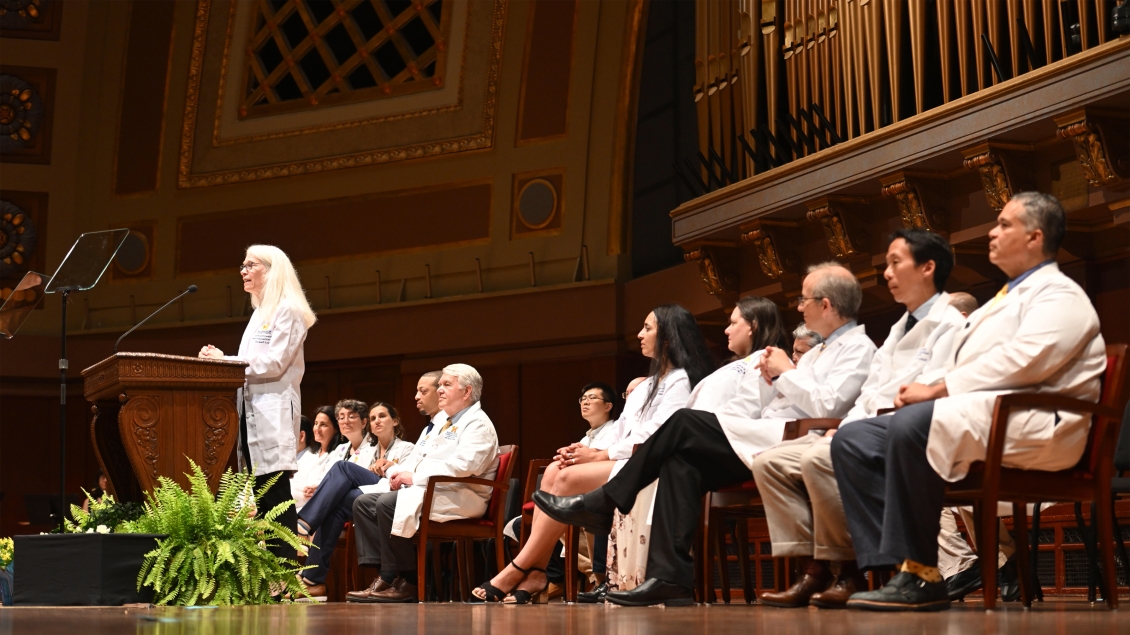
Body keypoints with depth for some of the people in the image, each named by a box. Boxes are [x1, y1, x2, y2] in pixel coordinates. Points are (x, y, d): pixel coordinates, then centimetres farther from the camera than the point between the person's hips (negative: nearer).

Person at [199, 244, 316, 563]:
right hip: (251, 412, 9)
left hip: (273, 412, -9)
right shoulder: (259, 314, 23)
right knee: (263, 493, 5)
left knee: (276, 492, -12)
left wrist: (225, 361, -12)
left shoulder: (288, 311, -5)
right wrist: (221, 361, 5)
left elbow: (274, 363, -15)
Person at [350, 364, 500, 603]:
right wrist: (397, 472, 1)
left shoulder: (478, 424, -5)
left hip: (457, 497, -10)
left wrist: (415, 477, -19)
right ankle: (384, 572, -12)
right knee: (363, 503, -3)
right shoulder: (442, 425, 27)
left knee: (388, 503, -29)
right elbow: (417, 457, 26)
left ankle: (406, 582, -20)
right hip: (425, 491, 10)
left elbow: (464, 465, -22)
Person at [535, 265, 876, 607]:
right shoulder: (816, 352, 27)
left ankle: (600, 504, -5)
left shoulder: (858, 348, -1)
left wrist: (786, 372, -6)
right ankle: (671, 577, -20)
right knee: (681, 462, -13)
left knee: (684, 423, -15)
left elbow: (828, 406, -17)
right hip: (761, 441, 9)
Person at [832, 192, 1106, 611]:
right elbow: (963, 366, 27)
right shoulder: (1008, 297, 31)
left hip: (1032, 425, -10)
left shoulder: (1060, 295, 0)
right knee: (853, 440, -6)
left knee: (910, 427, -36)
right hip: (976, 413, 10)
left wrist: (938, 389, -17)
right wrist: (923, 388, 4)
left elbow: (1022, 360, -18)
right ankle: (896, 564, -19)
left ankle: (919, 577, -29)